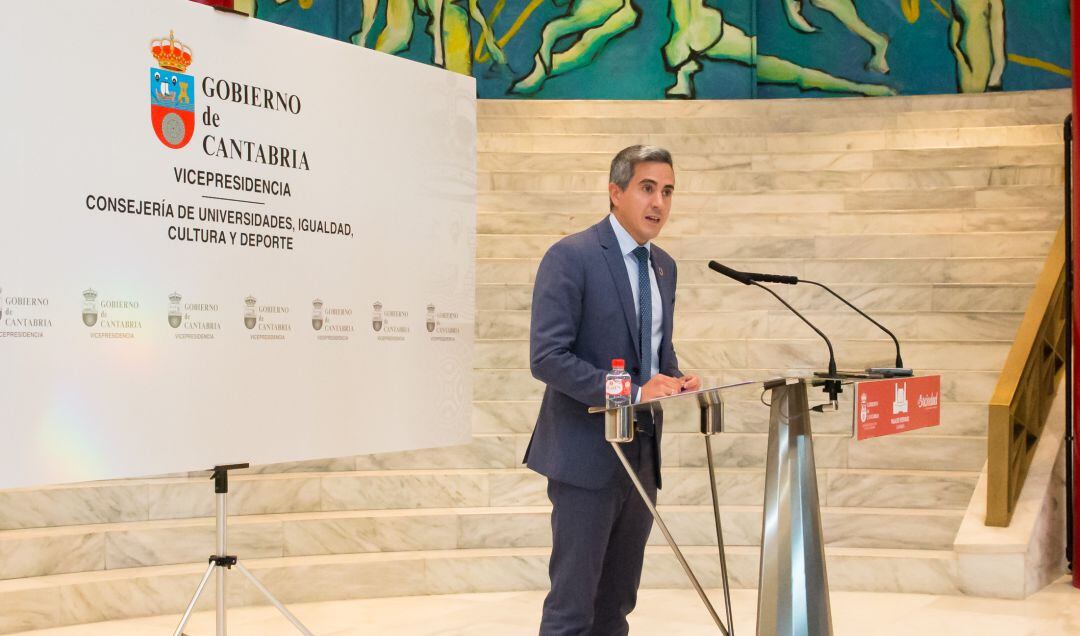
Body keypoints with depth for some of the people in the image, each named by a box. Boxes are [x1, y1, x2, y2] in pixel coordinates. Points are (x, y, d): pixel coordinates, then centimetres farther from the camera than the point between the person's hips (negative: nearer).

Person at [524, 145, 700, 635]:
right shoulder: (571, 257, -12)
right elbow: (547, 356, -19)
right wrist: (632, 392, -23)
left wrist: (675, 380, 0)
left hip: (643, 452, 8)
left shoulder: (664, 266, 13)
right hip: (588, 451, -7)